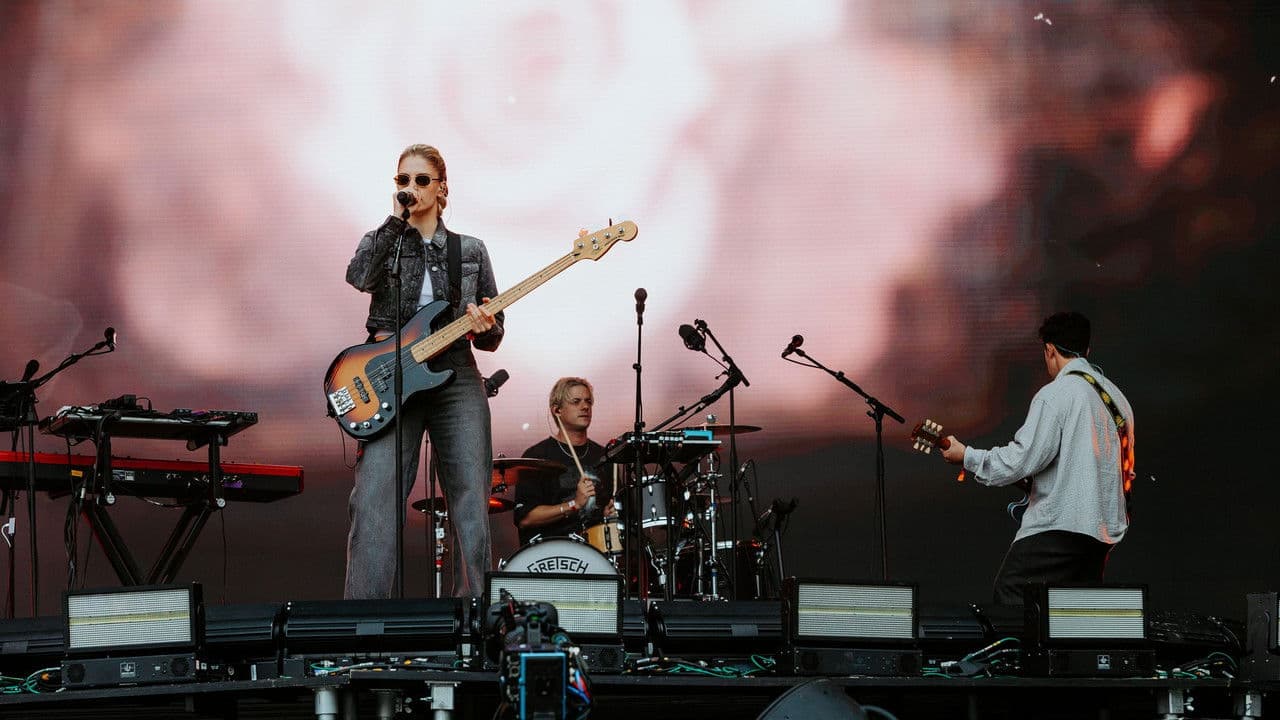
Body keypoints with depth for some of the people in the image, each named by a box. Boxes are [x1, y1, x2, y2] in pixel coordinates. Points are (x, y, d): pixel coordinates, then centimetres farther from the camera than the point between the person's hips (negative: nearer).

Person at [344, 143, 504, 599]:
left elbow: (493, 338, 15)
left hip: (457, 381, 2)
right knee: (373, 505, -14)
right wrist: (397, 219, -10)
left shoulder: (471, 251, 15)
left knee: (471, 510, -3)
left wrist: (484, 328, -9)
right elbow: (359, 277, -14)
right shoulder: (381, 243, 12)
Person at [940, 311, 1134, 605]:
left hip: (1059, 525, -8)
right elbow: (1127, 471, 23)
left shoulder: (1055, 395, -9)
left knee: (1010, 595, -10)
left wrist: (966, 456, -2)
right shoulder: (1116, 397, 17)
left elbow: (1022, 459, -15)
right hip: (1106, 530, 9)